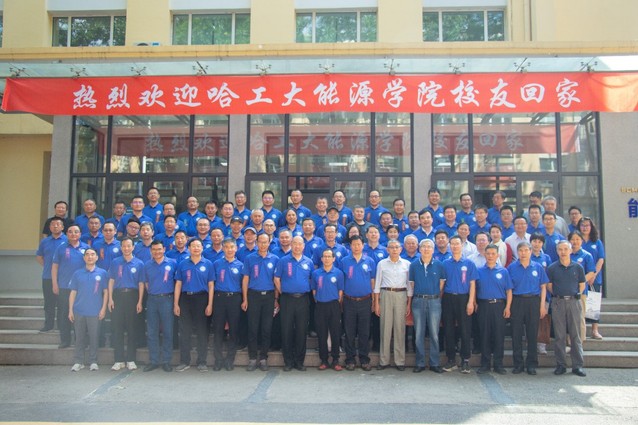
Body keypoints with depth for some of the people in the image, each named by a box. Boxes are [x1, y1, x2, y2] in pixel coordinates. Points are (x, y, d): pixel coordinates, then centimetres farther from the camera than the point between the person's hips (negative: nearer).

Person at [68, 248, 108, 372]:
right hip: (79, 311, 2)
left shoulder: (102, 273, 3)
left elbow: (105, 292, 4)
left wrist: (103, 308, -4)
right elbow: (73, 292, 9)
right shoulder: (77, 274, 8)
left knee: (94, 337, 3)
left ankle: (93, 362, 14)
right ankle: (78, 362, 16)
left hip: (95, 312, -1)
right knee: (79, 337, 7)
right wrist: (70, 310, 3)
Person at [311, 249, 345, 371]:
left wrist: (338, 304, -2)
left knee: (335, 334, 1)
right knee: (322, 334, 5)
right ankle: (324, 360, 14)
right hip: (320, 306, 1)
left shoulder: (338, 273, 2)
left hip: (334, 306, -1)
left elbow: (340, 291, 3)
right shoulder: (316, 273, 6)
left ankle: (335, 361, 10)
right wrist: (317, 301, 5)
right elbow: (314, 290, 12)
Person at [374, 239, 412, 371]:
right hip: (386, 295, 0)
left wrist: (409, 304, 3)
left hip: (401, 296, 0)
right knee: (385, 327, 0)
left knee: (400, 328, 1)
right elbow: (377, 283, 6)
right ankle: (384, 360, 9)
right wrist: (376, 303, 1)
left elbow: (409, 285, 8)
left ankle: (400, 361, 9)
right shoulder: (381, 264, 6)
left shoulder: (407, 264, 7)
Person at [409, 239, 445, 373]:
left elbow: (442, 283, 7)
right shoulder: (414, 265, 5)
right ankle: (419, 363, 12)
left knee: (434, 334, 2)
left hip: (434, 301, -1)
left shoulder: (438, 265, 2)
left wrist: (436, 296, 4)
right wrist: (418, 295, 4)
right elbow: (411, 283, 9)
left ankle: (434, 363, 11)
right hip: (418, 301, 1)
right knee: (419, 334, 4)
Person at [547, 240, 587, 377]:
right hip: (558, 303, 0)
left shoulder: (578, 267, 6)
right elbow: (549, 286, 8)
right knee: (559, 335, 3)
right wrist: (558, 294, 2)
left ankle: (578, 365, 8)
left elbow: (582, 285, 12)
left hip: (574, 302, 1)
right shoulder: (552, 268, 3)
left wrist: (575, 295, 4)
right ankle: (561, 365, 10)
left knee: (575, 334, 3)